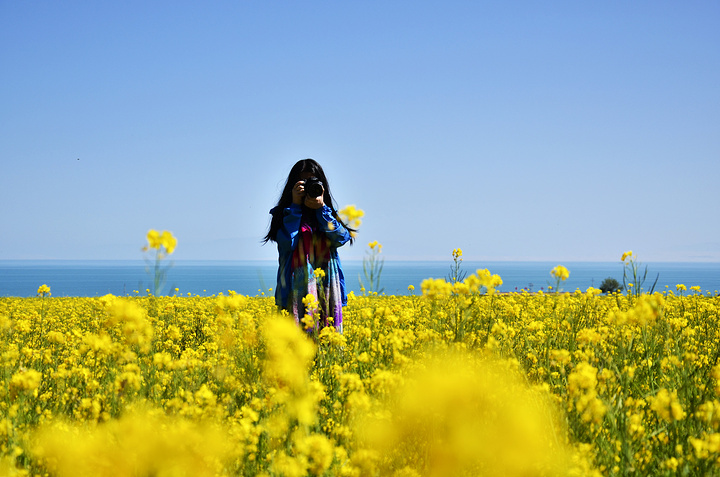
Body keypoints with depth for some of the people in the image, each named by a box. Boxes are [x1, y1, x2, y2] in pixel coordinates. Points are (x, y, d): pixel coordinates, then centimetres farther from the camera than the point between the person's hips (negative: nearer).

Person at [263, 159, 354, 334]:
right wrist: (296, 205, -9)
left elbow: (342, 238, -3)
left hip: (327, 289, 3)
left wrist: (321, 208, -9)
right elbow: (286, 243, -12)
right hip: (297, 290, -3)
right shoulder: (284, 214, 6)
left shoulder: (328, 213, 15)